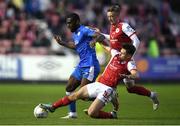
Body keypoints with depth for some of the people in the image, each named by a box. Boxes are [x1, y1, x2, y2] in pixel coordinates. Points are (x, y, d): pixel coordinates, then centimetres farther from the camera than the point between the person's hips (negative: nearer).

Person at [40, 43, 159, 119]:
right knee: (75, 96, 11)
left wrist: (128, 76, -54)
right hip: (98, 84, 7)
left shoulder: (129, 64, -15)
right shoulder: (116, 54, 4)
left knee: (91, 113, -20)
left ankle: (112, 115, 4)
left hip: (107, 89, -7)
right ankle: (52, 107, 25)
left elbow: (136, 75, -34)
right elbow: (106, 47, 23)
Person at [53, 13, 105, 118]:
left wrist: (95, 40, -46)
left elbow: (101, 36, -25)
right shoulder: (75, 34, 16)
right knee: (69, 89, 8)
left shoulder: (84, 30, -12)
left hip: (90, 66, -10)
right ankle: (72, 113, 15)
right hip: (81, 66, 10)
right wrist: (62, 43, 31)